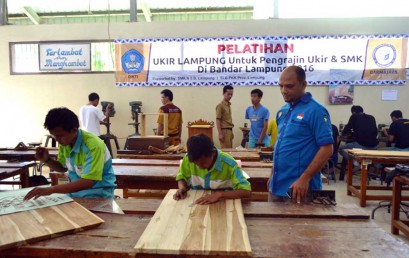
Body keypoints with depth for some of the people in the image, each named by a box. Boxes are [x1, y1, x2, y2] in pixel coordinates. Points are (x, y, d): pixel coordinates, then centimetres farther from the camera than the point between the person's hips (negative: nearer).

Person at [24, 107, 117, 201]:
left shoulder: (93, 145, -26)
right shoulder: (65, 141, -2)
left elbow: (87, 182, -31)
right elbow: (63, 167, 14)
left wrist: (52, 189, -34)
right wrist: (46, 160, -5)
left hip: (98, 192, -7)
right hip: (77, 189, 8)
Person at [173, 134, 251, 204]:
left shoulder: (228, 163, -20)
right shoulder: (189, 158, -12)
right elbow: (182, 177, 6)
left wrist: (220, 194, -30)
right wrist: (182, 188, -14)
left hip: (221, 204, -2)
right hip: (195, 203, 2)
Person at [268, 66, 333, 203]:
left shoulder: (315, 110, -12)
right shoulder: (283, 111, 9)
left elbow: (326, 149, -16)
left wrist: (305, 179, -22)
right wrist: (272, 176, 14)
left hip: (298, 186, -7)